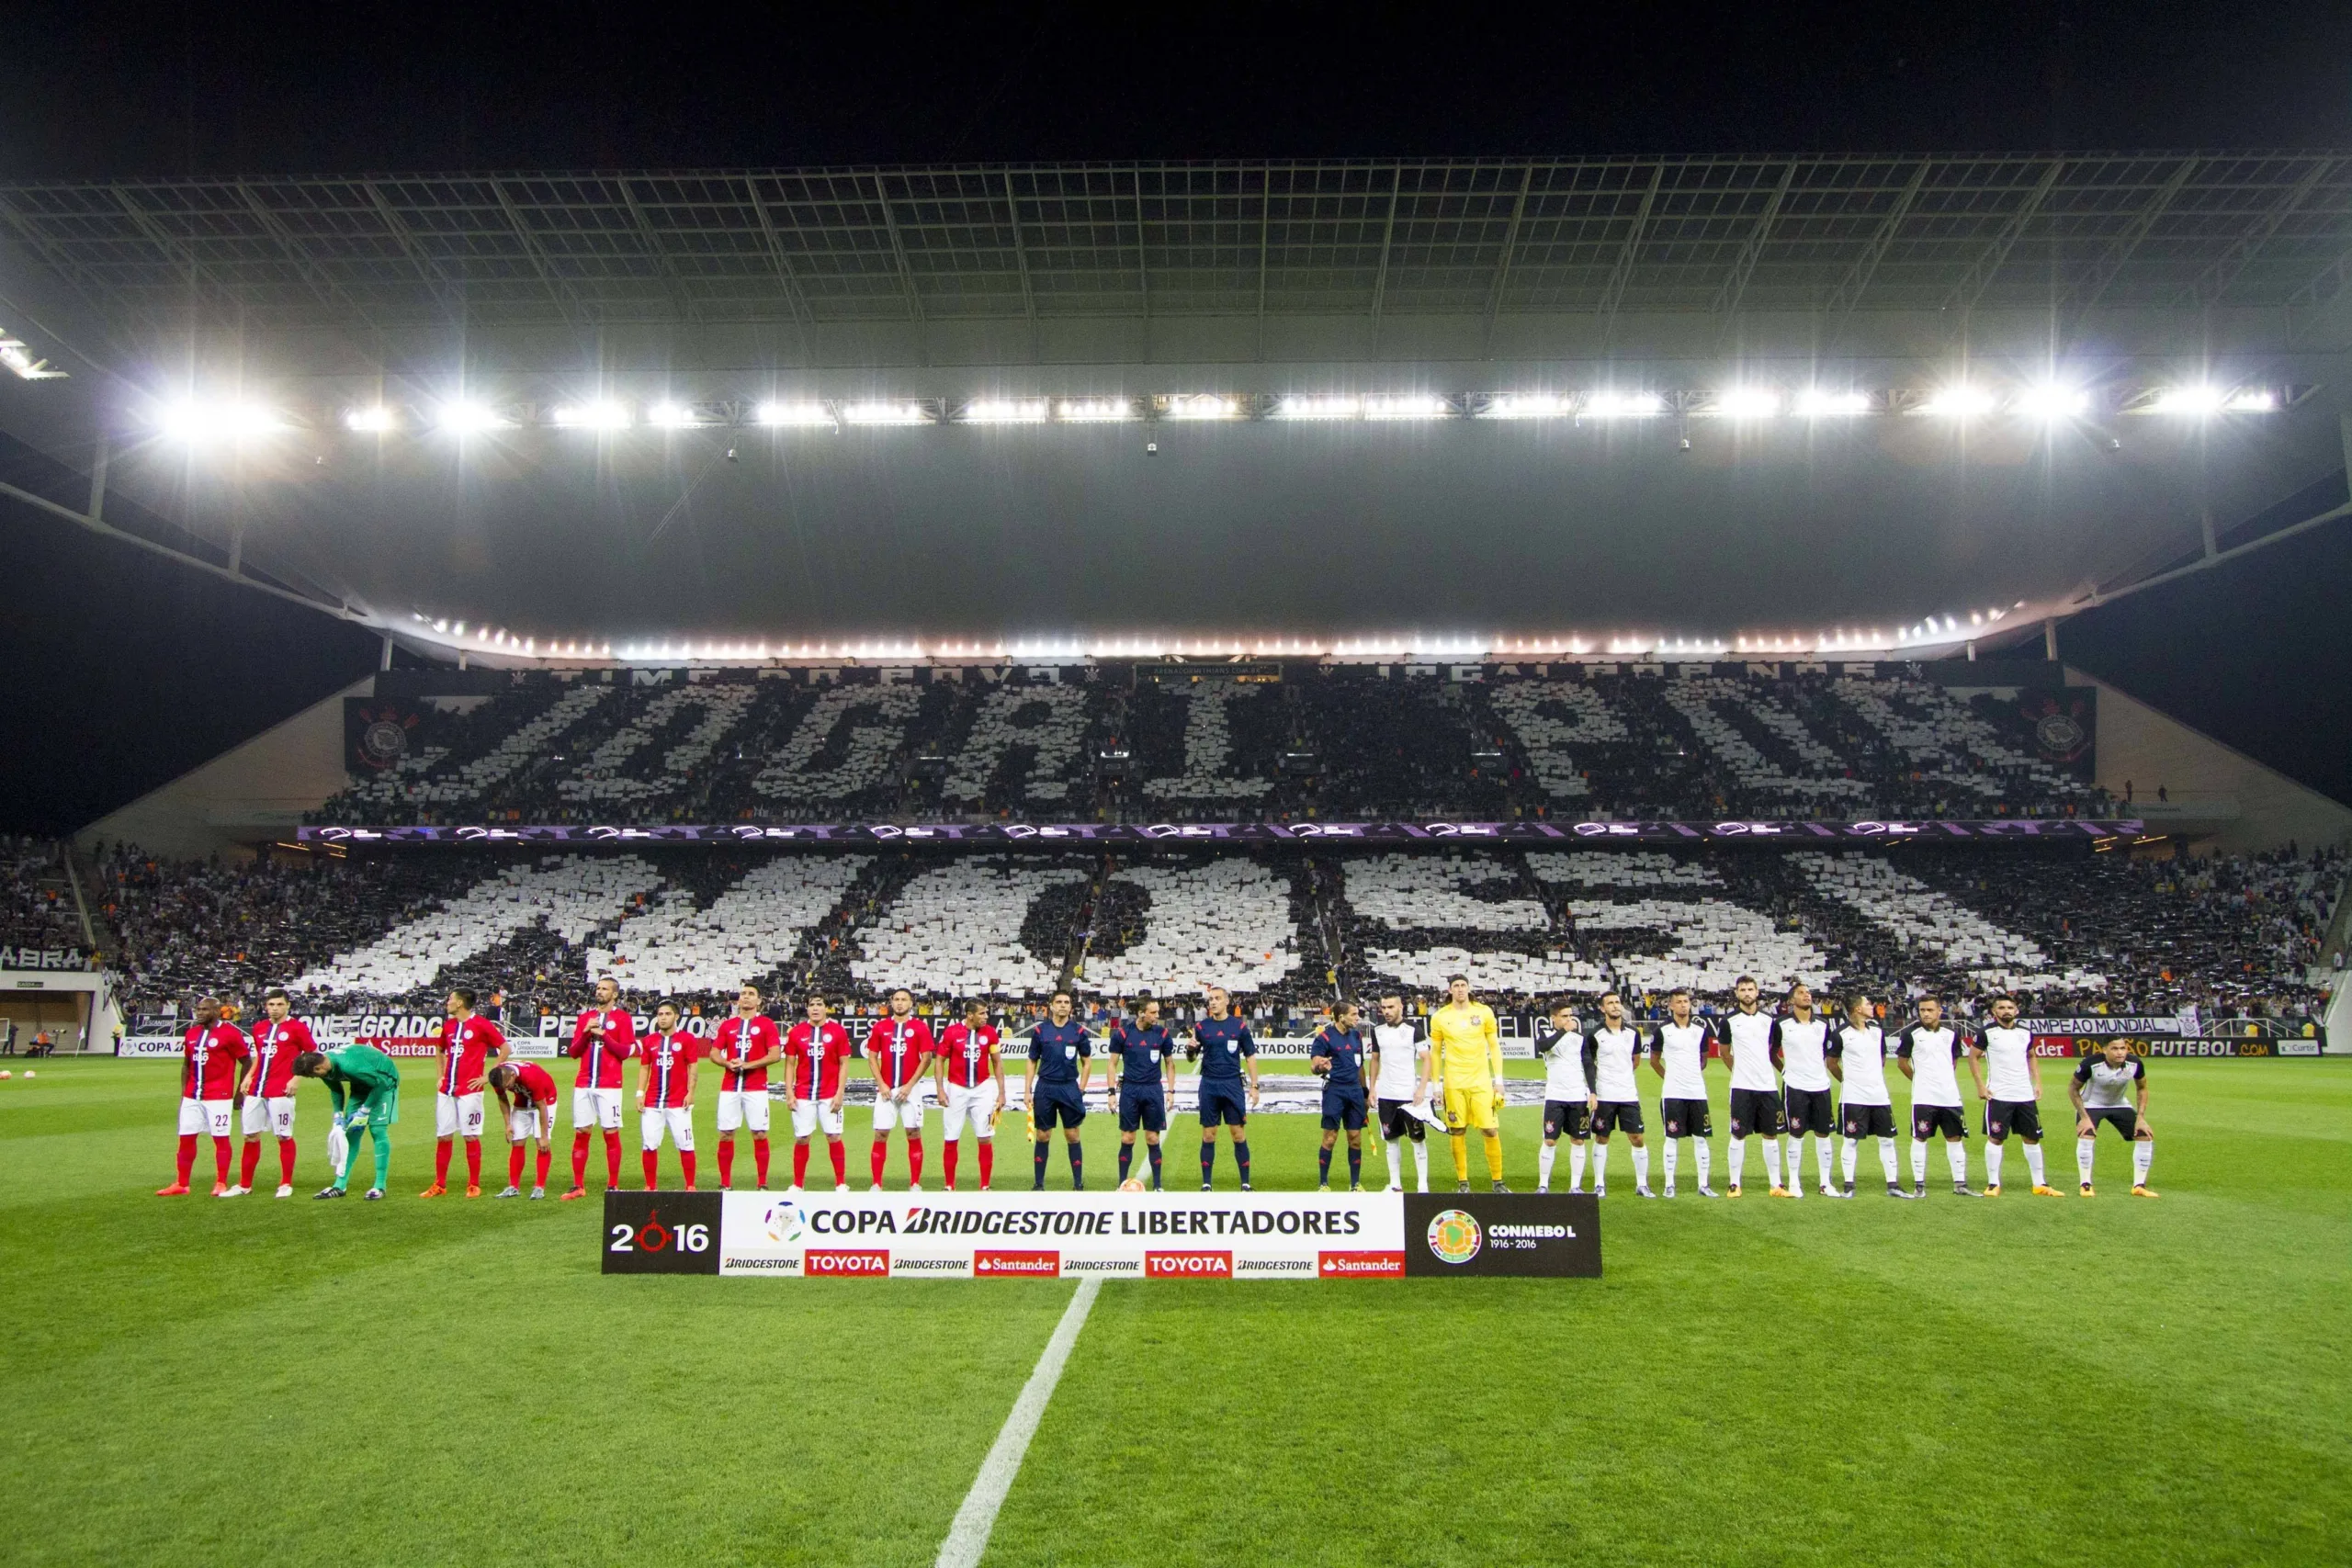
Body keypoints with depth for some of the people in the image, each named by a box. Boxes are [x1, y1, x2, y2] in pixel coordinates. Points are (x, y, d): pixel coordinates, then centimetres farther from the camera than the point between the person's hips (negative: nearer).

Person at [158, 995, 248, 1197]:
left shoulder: (230, 1033, -8)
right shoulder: (191, 1033, 10)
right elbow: (186, 1065, 18)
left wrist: (240, 1093, -3)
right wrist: (183, 1092, 12)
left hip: (219, 1097, -6)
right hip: (192, 1096, 6)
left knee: (221, 1139, -1)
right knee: (186, 1138, 7)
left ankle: (221, 1184, 5)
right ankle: (181, 1184, 15)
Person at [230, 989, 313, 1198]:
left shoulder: (297, 1028, -3)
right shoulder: (259, 1028, 14)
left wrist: (296, 1078, -12)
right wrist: (248, 1076, 12)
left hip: (280, 1092, -6)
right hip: (256, 1090, 6)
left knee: (284, 1137, -1)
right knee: (251, 1136, 9)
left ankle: (286, 1184, 7)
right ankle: (244, 1185, 18)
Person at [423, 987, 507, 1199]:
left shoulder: (481, 1024, -7)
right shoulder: (448, 1025, 12)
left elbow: (505, 1049, -5)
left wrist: (487, 1075, -7)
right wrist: (441, 1076, 16)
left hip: (469, 1090, -6)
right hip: (446, 1090, 6)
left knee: (471, 1136, -2)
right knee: (442, 1136, 6)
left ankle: (474, 1185, 6)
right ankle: (440, 1184, 14)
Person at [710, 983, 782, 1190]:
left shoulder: (766, 1024, 2)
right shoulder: (727, 1024, 12)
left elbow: (776, 1055, -6)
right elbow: (714, 1052, 12)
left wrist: (748, 1065, -15)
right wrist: (728, 1063, -9)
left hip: (756, 1088, -3)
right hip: (729, 1087, 3)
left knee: (760, 1134, -3)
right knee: (725, 1134, 2)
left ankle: (762, 1184, 3)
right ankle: (725, 1184, 10)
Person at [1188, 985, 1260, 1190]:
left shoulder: (1239, 1025, 1)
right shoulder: (1201, 1027, 4)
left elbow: (1250, 1057, 4)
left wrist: (1254, 1086, -1)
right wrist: (1192, 1049, -15)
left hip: (1232, 1085, -1)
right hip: (1209, 1086, 1)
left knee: (1239, 1134, 0)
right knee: (1208, 1135, 5)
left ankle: (1245, 1183, 7)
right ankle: (1206, 1184, 12)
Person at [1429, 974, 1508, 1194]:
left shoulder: (1484, 1012, 3)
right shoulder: (1440, 1017, 2)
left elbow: (1494, 1046, 8)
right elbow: (1435, 1051, 9)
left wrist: (1498, 1078, 3)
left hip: (1482, 1081, 0)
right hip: (1453, 1083, 0)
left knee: (1490, 1130, -3)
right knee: (1457, 1132, 1)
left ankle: (1498, 1182, 8)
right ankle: (1463, 1183, 11)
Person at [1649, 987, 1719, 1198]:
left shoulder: (1701, 1029, 7)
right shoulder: (1663, 1030, -2)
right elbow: (1654, 1060, 8)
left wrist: (1693, 1076, 12)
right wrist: (1671, 1077, 6)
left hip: (1697, 1091, 3)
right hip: (1672, 1093, -3)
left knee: (1701, 1138, 4)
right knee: (1672, 1138, 1)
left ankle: (1703, 1185, 12)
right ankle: (1669, 1184, 8)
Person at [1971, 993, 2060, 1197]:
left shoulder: (2026, 1033, 8)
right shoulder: (1986, 1032, -5)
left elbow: (2032, 1057, 21)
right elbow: (1973, 1057, 0)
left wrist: (2038, 1083, 10)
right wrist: (1980, 1085, -7)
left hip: (2026, 1095, 5)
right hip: (1998, 1095, -5)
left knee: (2032, 1138, 9)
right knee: (1995, 1138, -3)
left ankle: (2039, 1184, 17)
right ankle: (1993, 1184, 5)